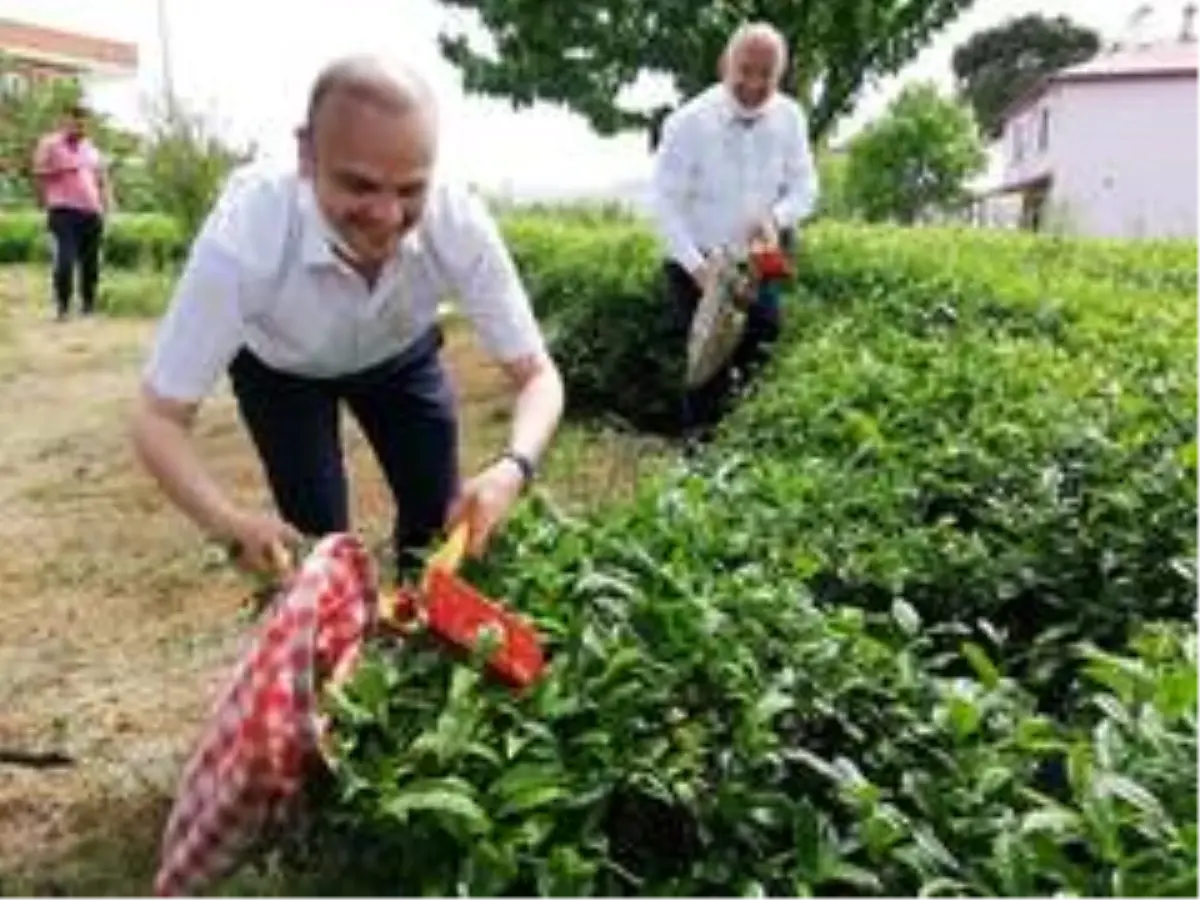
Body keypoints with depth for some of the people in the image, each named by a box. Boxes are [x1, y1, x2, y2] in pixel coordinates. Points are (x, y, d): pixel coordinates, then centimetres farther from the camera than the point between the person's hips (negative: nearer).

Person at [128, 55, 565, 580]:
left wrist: (512, 468, -49)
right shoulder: (246, 231, -39)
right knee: (317, 538, -7)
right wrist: (231, 524, -50)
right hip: (279, 365, -1)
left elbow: (537, 375, -28)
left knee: (440, 519, 1)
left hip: (399, 355, 2)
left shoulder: (459, 223, -35)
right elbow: (158, 418, -32)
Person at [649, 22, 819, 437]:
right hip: (698, 266, -4)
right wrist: (698, 266, -26)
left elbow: (805, 186, 1)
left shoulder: (790, 117, -7)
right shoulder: (689, 122, -17)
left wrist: (776, 217, -22)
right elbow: (664, 202, -17)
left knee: (760, 364, 11)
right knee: (709, 368, -4)